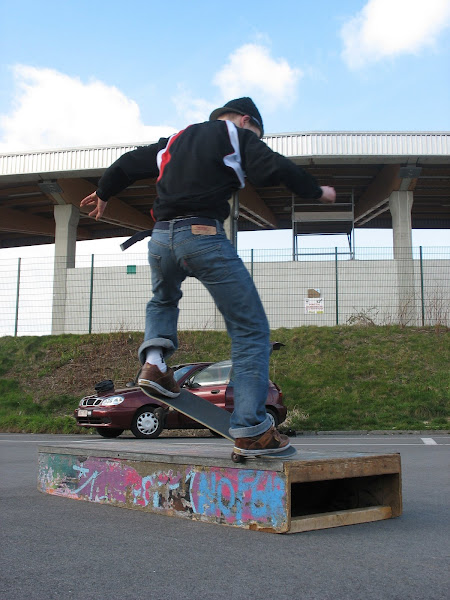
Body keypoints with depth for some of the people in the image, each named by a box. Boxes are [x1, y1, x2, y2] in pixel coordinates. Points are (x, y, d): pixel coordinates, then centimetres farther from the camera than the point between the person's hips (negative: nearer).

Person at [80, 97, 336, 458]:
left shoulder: (175, 140, 28)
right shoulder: (237, 136, 10)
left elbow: (128, 163, 35)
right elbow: (273, 169, -6)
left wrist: (104, 193, 51)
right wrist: (317, 191, 8)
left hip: (161, 239, 6)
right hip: (204, 236, -6)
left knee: (163, 301, 37)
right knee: (250, 330, -1)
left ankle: (154, 358, 11)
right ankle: (250, 430, -9)